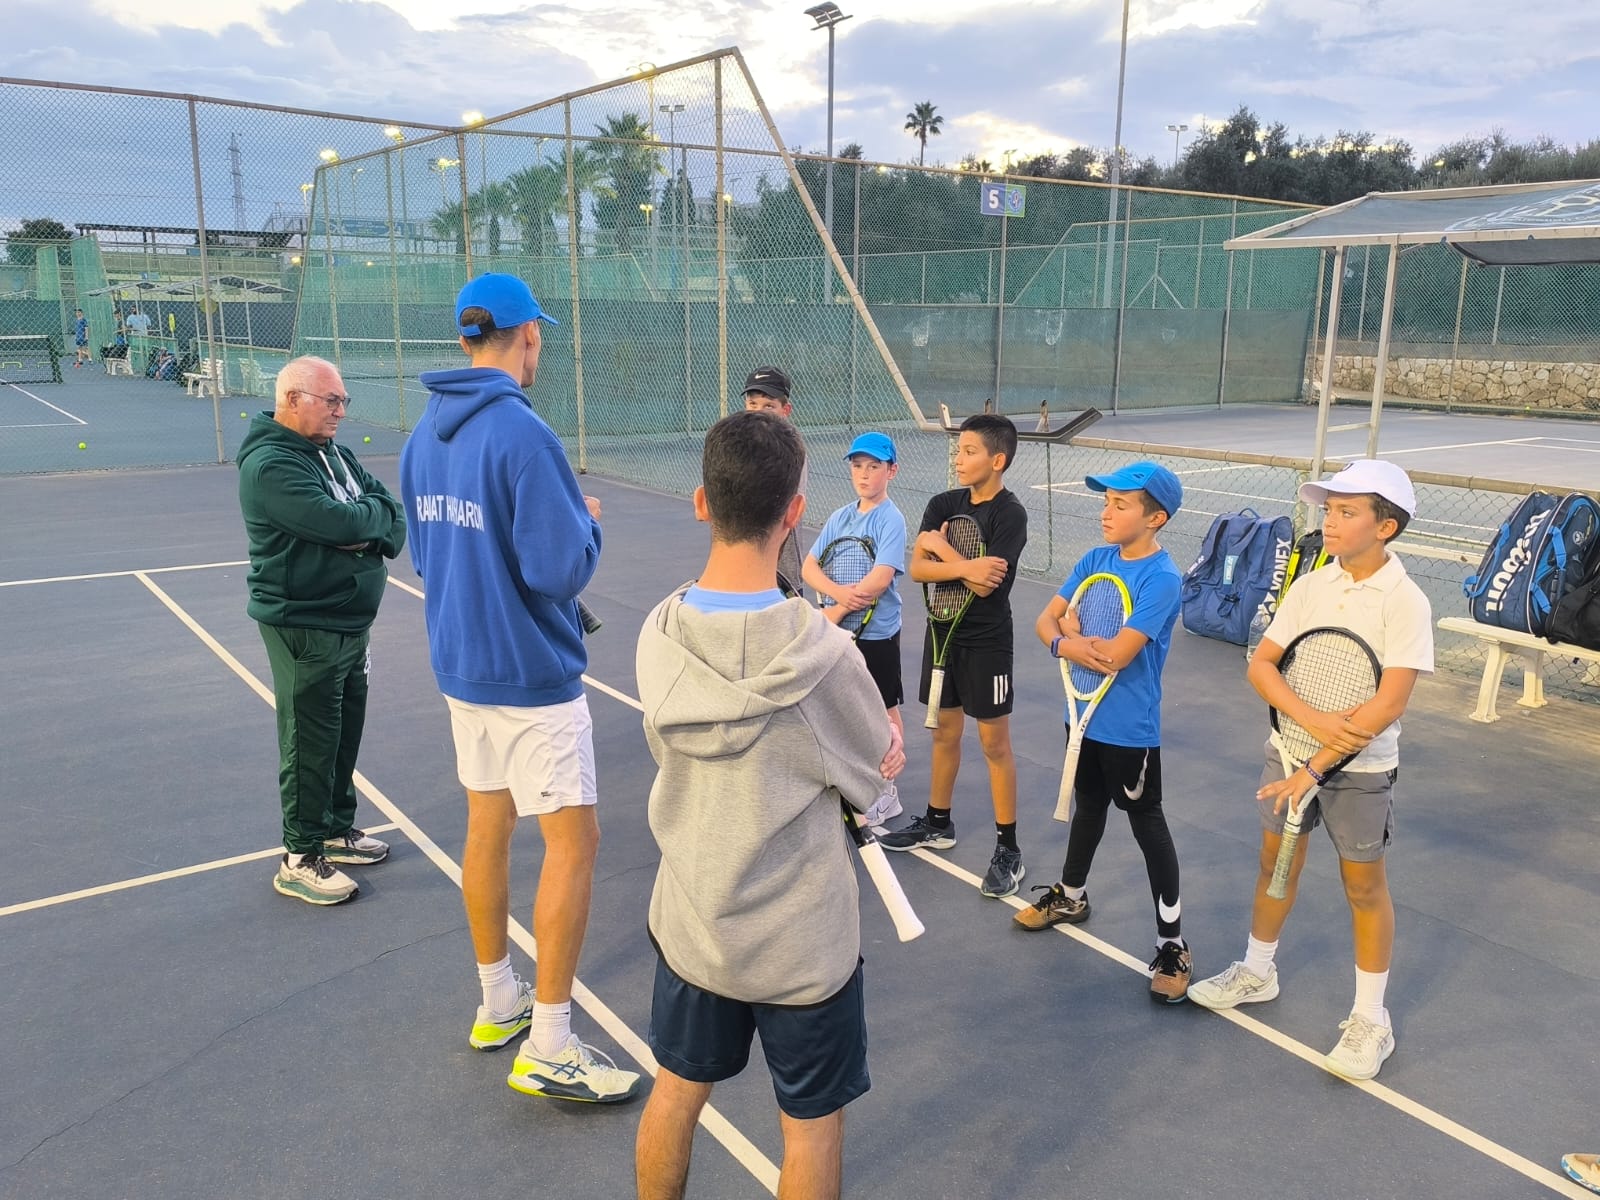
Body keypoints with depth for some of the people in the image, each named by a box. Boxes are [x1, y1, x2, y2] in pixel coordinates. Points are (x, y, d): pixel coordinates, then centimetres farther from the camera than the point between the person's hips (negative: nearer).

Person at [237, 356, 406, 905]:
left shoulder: (332, 452, 11)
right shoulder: (270, 464, -17)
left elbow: (394, 514, 6)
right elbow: (341, 522, -29)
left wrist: (373, 533, -16)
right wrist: (376, 511, -8)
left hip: (352, 623, 9)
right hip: (304, 628, -9)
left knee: (345, 735, 19)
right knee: (310, 744, 1)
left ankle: (337, 829, 35)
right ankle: (299, 859, 14)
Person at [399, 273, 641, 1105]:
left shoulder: (424, 434, 5)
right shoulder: (522, 433, -20)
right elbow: (562, 569, -23)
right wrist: (587, 520, -3)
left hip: (460, 665, 8)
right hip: (530, 673, -8)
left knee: (486, 827, 17)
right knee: (572, 843, 0)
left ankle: (498, 1002, 32)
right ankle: (548, 1048, 7)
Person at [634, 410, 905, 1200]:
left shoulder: (658, 636, -13)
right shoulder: (821, 652, -25)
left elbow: (670, 754, 1)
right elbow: (879, 772, -9)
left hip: (690, 924, 4)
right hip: (801, 941, -4)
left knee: (675, 1094, 25)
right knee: (811, 1125, 18)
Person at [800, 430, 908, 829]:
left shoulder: (891, 519, -13)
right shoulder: (840, 517, 5)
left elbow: (879, 580, -23)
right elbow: (809, 567, -2)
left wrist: (836, 611, -17)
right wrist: (839, 592, -21)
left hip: (876, 634, -6)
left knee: (884, 712, 8)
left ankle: (886, 793, 21)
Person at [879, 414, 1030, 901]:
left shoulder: (1010, 514, -15)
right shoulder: (943, 505, 2)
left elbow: (985, 584, -23)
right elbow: (917, 568, -7)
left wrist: (942, 547, -12)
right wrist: (965, 566, -22)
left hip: (987, 642, -6)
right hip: (943, 632, 6)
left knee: (994, 743, 1)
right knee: (944, 732, 18)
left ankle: (1008, 849, 12)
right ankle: (937, 823, 34)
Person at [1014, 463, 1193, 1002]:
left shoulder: (1163, 578, -22)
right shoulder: (1095, 560, 1)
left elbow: (1117, 654, -28)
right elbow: (1046, 620, 1)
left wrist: (1074, 630, -11)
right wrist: (1064, 644, -21)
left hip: (1130, 728, -7)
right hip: (1084, 714, 7)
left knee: (1146, 822, 4)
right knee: (1088, 805, 24)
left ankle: (1172, 942, 17)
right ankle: (1071, 896, 45)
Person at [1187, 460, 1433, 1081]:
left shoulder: (1405, 603, -17)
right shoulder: (1309, 586, -2)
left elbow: (1387, 705, -22)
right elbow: (1261, 664, -4)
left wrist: (1316, 768, -22)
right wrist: (1312, 719, -21)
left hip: (1359, 769, -5)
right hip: (1289, 750, 5)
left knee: (1363, 885, 9)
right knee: (1276, 862, 17)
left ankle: (1371, 1018, 25)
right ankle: (1256, 972, 38)